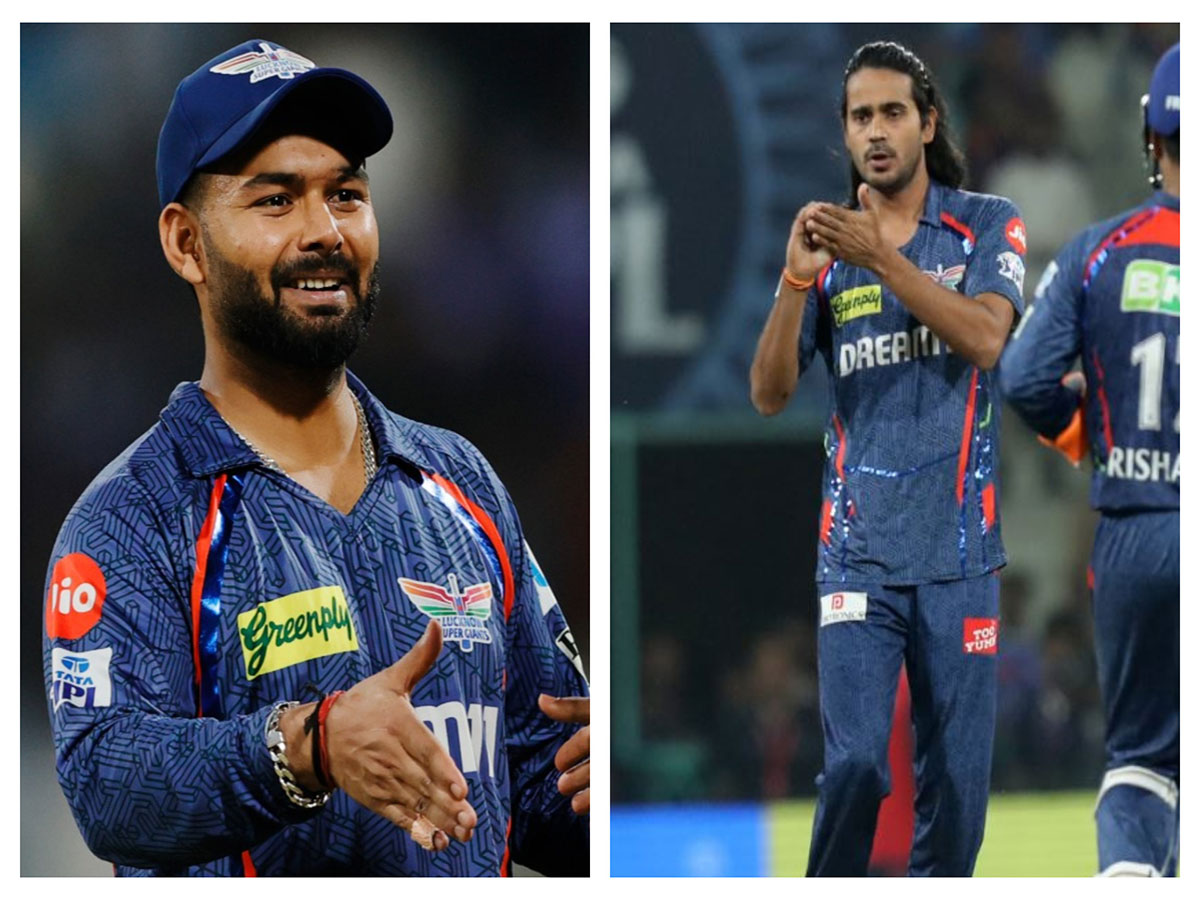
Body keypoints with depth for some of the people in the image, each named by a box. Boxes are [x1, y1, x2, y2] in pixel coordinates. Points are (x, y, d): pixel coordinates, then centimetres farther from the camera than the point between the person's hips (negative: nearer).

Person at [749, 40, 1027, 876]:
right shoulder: (828, 244, 11)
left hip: (957, 547, -1)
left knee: (957, 774, 0)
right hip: (858, 548, 1)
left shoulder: (987, 225, 5)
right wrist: (797, 277, -12)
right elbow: (769, 393, 2)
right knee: (854, 762, -11)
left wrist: (882, 258, -22)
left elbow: (984, 337, -13)